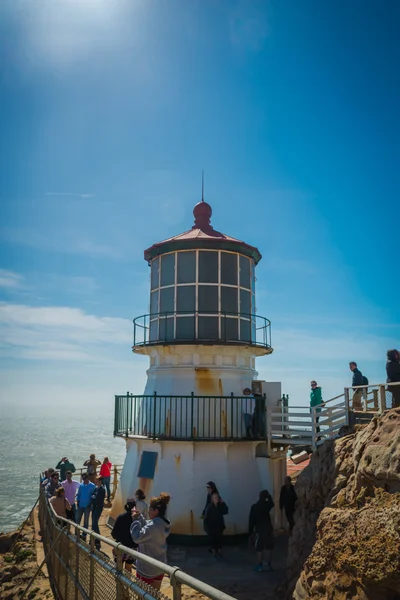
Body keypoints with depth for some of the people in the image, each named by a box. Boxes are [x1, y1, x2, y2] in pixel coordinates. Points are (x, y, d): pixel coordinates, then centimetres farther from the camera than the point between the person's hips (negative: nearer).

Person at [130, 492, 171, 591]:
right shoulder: (162, 523, 0)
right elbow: (146, 526, 13)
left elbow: (137, 537, -32)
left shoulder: (154, 525, -29)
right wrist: (139, 516, 2)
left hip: (147, 568, -8)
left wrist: (135, 520, -23)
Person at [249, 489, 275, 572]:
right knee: (269, 547, 11)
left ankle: (260, 565, 5)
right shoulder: (267, 504, -5)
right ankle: (269, 564, 13)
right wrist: (269, 496, 23)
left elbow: (251, 520, -7)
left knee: (259, 549, 4)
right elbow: (272, 503, 21)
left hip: (259, 529, -2)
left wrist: (250, 532, -1)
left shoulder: (254, 507, -9)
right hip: (268, 528, 2)